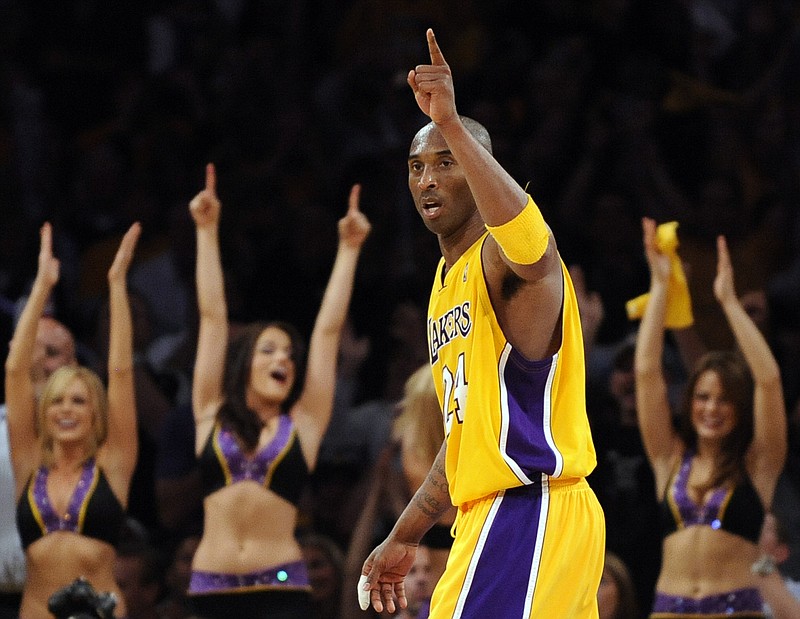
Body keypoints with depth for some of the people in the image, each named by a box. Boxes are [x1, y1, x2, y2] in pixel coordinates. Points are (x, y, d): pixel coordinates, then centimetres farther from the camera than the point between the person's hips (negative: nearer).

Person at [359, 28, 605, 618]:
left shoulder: (498, 260, -7)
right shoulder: (447, 285, 22)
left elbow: (530, 246, -36)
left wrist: (451, 125, -43)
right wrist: (403, 538, 28)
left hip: (526, 512, -10)